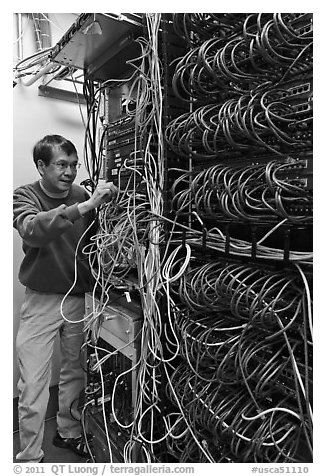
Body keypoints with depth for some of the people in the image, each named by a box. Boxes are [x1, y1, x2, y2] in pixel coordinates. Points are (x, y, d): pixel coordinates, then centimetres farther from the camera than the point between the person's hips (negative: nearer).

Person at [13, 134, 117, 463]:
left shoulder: (83, 196, 0)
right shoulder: (24, 196, -8)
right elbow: (32, 231, -32)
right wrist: (83, 207, -38)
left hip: (80, 297, 3)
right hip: (42, 300, -3)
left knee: (75, 372, 17)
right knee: (33, 384, 3)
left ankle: (68, 431, 41)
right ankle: (29, 456, 25)